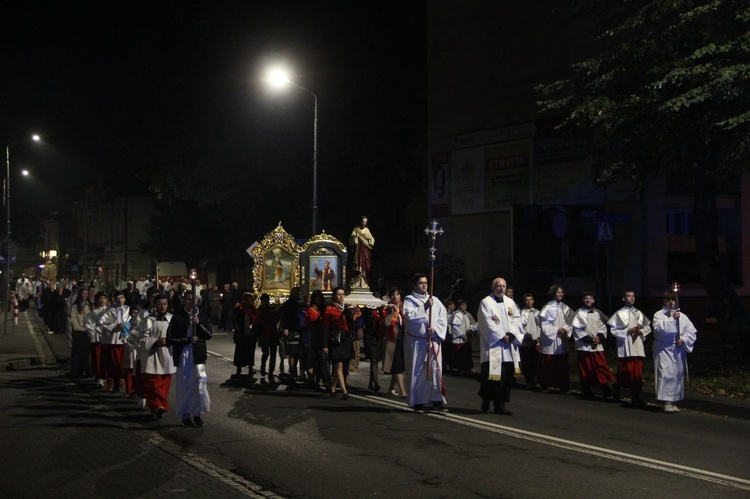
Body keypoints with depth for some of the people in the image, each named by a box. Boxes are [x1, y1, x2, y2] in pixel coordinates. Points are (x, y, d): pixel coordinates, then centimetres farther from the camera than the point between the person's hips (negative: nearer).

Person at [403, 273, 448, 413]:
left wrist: (435, 328, -11)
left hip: (433, 340, 3)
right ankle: (417, 403, 5)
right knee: (417, 371, -1)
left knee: (435, 370, -1)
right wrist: (425, 307, -15)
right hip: (416, 342, -3)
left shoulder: (435, 300, 11)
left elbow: (443, 317, 5)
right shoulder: (409, 300, 2)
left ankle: (437, 401, 3)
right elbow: (409, 315, -15)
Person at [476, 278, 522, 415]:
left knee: (505, 375, 2)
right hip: (492, 344, -5)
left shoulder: (510, 303, 13)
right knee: (490, 373, -7)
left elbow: (517, 319, 9)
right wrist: (502, 336, -13)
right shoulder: (486, 303, -4)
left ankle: (500, 404, 7)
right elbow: (488, 323, -11)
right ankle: (486, 401, 9)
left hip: (507, 346, 5)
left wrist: (511, 334, -8)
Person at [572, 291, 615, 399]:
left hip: (597, 345, 3)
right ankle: (586, 391, 9)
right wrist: (588, 339, -12)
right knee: (586, 369, 1)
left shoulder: (597, 313, 12)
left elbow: (603, 326, 11)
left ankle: (605, 389, 2)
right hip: (584, 345, -3)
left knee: (601, 367, -2)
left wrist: (599, 337, -8)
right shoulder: (579, 313, 0)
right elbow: (577, 329, -6)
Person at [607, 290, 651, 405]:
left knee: (637, 372, 1)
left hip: (638, 347, 3)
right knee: (625, 371, -1)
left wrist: (641, 331, -5)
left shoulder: (639, 313, 12)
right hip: (625, 347, -3)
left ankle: (636, 396, 6)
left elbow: (648, 328, 15)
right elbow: (613, 329, -3)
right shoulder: (619, 313, 1)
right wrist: (628, 331, -11)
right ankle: (616, 387, 25)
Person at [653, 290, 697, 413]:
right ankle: (667, 402, -17)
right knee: (666, 374, -14)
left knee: (678, 375, 6)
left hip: (679, 350, 5)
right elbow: (659, 328, -17)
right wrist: (672, 318, -19)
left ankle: (673, 401, 15)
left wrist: (684, 339, -9)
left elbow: (692, 331, 8)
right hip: (664, 350, -5)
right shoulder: (659, 315, 1)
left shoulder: (682, 316, 11)